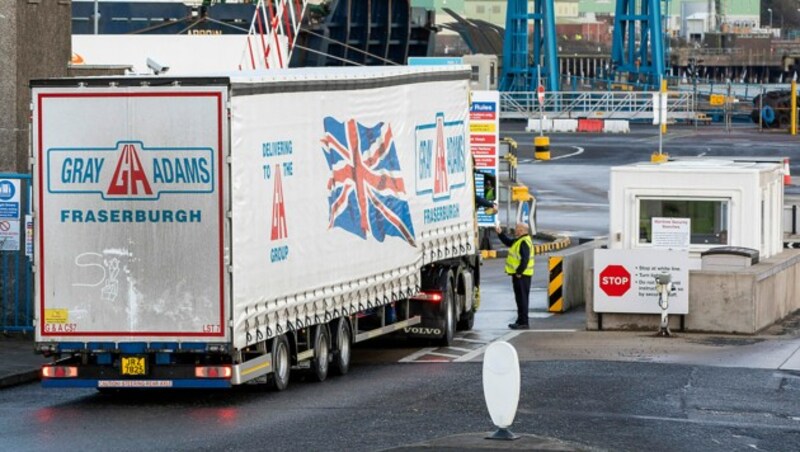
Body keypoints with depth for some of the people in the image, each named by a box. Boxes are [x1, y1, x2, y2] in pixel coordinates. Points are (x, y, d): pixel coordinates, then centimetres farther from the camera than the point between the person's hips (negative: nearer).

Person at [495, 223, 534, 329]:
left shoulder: (524, 242, -18)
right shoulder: (519, 240, 15)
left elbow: (525, 259, -25)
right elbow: (508, 242, 30)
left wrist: (519, 272, -23)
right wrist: (500, 233, 21)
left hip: (521, 275, -11)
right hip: (518, 274, 11)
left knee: (522, 298, -7)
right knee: (520, 298, 15)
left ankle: (523, 322, -6)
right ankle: (521, 321, 21)